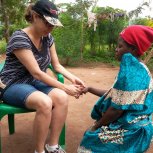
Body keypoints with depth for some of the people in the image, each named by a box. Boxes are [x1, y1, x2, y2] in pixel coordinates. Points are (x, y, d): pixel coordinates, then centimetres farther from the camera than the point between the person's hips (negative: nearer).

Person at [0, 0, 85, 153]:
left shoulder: (48, 38, 1)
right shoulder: (20, 38, -22)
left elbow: (57, 65, 7)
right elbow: (36, 72, -24)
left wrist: (73, 78, -10)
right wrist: (65, 87, -24)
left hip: (34, 83, 6)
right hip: (13, 85, -6)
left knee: (61, 97, -24)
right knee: (44, 102, -36)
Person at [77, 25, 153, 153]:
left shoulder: (131, 70, -24)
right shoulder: (139, 69, 7)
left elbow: (117, 109, -24)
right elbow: (115, 95, 15)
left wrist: (96, 126, -10)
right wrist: (89, 89, 15)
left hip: (131, 131, -9)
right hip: (131, 125, 9)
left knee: (89, 140, 3)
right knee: (91, 136, 19)